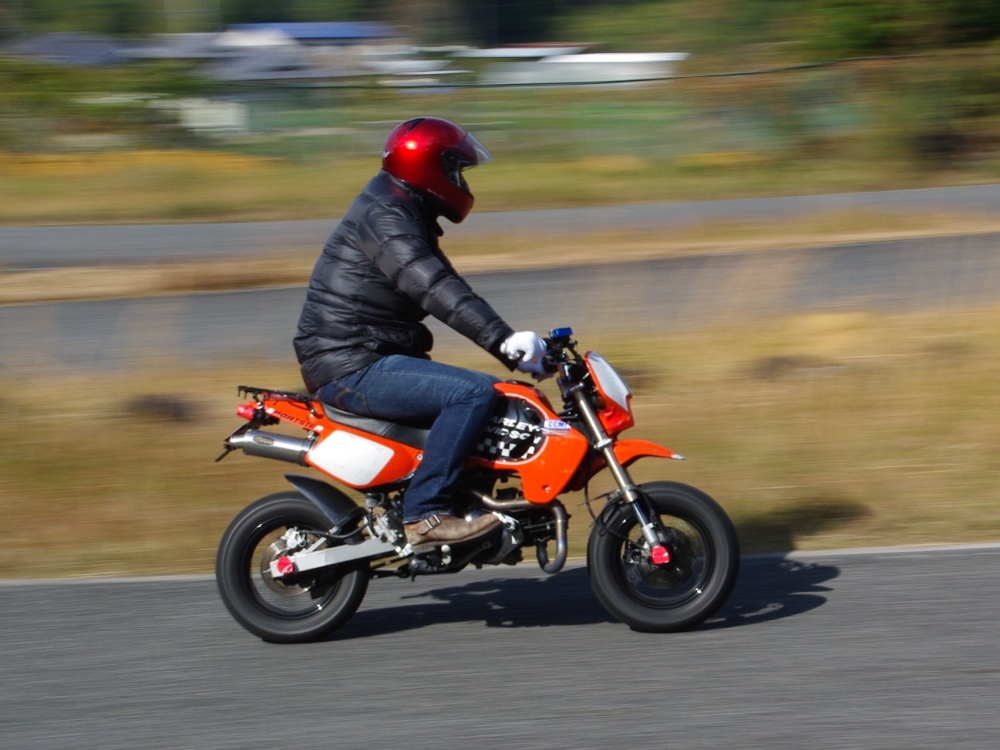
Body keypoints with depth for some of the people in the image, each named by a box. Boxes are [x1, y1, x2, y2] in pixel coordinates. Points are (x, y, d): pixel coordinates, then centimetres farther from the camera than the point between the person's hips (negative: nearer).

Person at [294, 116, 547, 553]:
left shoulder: (410, 218, 19)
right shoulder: (383, 218, -15)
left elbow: (450, 291, 22)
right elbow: (434, 289, -30)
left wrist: (513, 347, 13)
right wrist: (504, 340, -38)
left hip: (373, 358, 11)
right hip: (352, 367, -11)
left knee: (487, 393, 14)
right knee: (472, 394, -24)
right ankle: (425, 513, -25)